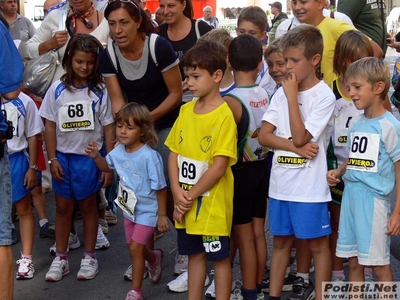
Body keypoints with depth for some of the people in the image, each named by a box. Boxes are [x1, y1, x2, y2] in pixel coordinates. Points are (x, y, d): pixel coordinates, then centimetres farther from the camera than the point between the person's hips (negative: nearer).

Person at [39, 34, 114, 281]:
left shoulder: (100, 91, -8)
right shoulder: (58, 89, -2)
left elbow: (108, 128, -5)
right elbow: (50, 126, 1)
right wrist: (52, 159, -3)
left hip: (90, 157, -2)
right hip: (63, 156, 2)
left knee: (88, 206, 10)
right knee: (63, 207, 10)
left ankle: (89, 257, 22)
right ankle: (61, 258, 21)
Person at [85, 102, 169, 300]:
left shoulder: (149, 156, -28)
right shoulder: (119, 151, -7)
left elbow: (160, 188, -21)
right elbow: (107, 166, 15)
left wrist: (162, 215, -16)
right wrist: (96, 156, -7)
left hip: (147, 211, -7)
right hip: (129, 209, 7)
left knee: (135, 248, -6)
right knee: (134, 248, 21)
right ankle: (154, 258, 54)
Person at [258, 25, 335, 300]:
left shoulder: (324, 96, -10)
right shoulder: (282, 91, 5)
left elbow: (300, 137, -19)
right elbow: (264, 135, -1)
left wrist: (292, 95, -16)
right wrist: (295, 147, -15)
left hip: (309, 186, -5)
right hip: (280, 182, 6)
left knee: (318, 244, 7)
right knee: (281, 241, 16)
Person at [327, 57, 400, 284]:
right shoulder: (356, 125, 9)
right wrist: (338, 172, 1)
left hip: (373, 199, -7)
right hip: (350, 196, 7)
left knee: (379, 263, 3)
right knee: (354, 261, 14)